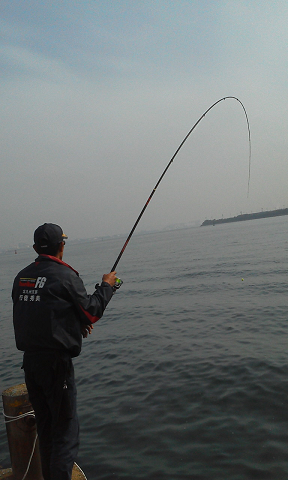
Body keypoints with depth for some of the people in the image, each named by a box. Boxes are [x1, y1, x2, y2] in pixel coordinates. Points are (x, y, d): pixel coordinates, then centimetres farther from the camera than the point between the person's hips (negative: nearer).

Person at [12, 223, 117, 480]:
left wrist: (76, 324, 15)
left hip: (30, 359, 7)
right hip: (55, 362, -7)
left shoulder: (22, 276, 6)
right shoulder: (65, 275, -14)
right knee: (65, 428, 5)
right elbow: (91, 310, -7)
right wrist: (106, 286, 8)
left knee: (45, 427, 20)